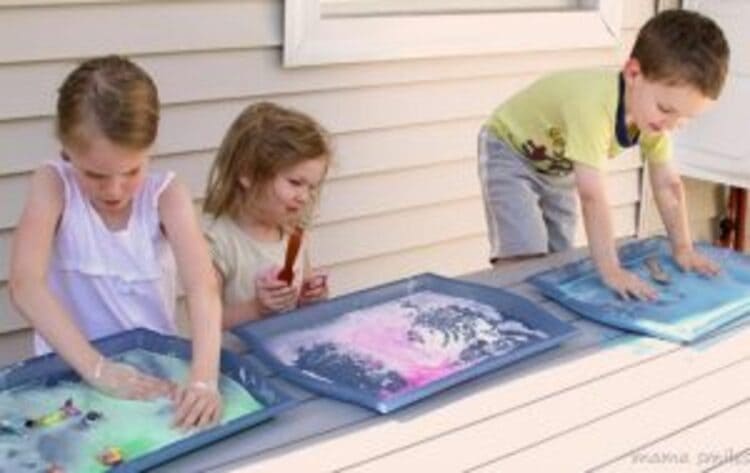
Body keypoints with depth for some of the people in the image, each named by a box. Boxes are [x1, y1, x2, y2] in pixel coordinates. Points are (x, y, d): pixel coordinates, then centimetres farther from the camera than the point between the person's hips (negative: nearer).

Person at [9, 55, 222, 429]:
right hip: (72, 373, -1)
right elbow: (26, 286, -22)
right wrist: (96, 367, -33)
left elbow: (202, 287, -22)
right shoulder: (53, 185, -10)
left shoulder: (166, 194, -9)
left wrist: (204, 377, -38)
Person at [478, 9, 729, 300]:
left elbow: (668, 184, -6)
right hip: (510, 150, -7)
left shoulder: (654, 111, -18)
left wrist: (683, 250, -7)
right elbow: (593, 196, -43)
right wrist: (611, 271, -44)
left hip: (557, 164, 7)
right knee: (526, 260, -18)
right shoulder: (594, 105, -42)